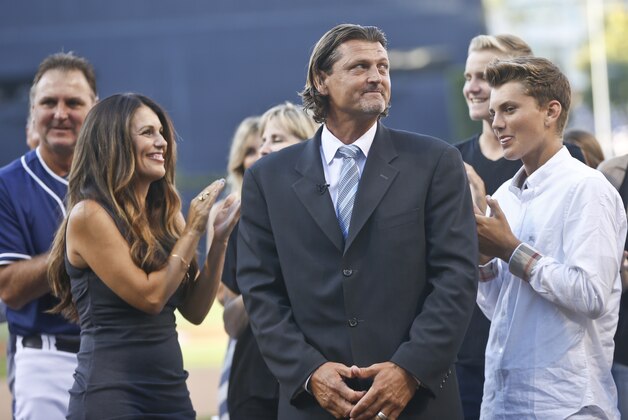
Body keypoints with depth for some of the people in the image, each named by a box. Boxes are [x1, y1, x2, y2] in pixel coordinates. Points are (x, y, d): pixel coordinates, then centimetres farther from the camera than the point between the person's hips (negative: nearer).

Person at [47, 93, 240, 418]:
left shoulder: (164, 214, 10)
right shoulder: (90, 215, -9)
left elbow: (194, 310, 9)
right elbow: (150, 296, -14)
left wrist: (220, 238, 1)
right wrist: (193, 229, -8)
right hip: (111, 391, -6)